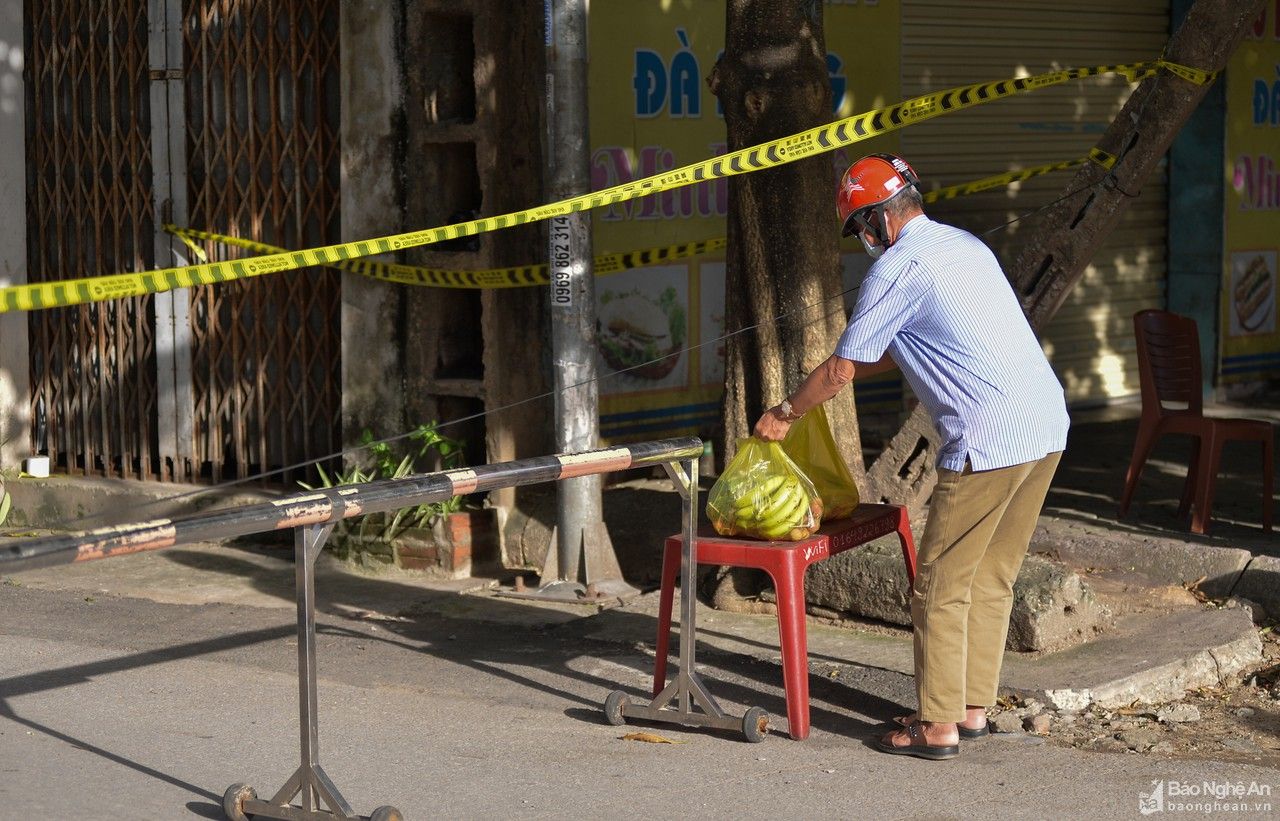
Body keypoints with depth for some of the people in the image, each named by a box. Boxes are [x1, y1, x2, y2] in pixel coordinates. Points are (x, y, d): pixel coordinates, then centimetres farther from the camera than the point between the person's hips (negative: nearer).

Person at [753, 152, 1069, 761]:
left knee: (942, 584, 0)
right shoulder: (965, 245, 20)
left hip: (988, 439, -9)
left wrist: (785, 412, 15)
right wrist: (829, 380, 34)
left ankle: (937, 726, 2)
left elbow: (842, 368, -1)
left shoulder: (898, 266, -7)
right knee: (992, 577, 16)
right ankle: (973, 708, 21)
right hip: (1046, 425, 9)